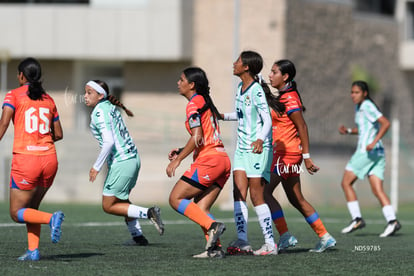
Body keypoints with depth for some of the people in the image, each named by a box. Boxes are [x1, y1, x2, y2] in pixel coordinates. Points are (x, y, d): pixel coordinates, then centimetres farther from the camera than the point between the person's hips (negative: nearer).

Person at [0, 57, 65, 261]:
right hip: (50, 159, 5)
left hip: (25, 159, -5)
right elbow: (58, 134, 18)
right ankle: (33, 251, 5)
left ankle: (51, 218, -22)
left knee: (17, 213, 4)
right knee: (31, 207, 20)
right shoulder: (48, 100, 14)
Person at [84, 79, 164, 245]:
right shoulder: (110, 107, 12)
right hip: (133, 158, 9)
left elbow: (109, 142, -23)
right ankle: (138, 236, 28)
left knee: (108, 206, 1)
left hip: (121, 162, -9)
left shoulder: (99, 112, -14)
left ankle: (148, 213, -8)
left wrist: (97, 167, -18)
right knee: (122, 201, 25)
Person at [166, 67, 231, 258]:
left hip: (208, 160, -9)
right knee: (200, 209, 8)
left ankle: (212, 226, -16)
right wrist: (181, 151, 18)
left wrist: (177, 160, -13)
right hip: (222, 159, 9)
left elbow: (197, 138, -17)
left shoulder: (193, 104, -7)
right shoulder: (205, 102, 21)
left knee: (176, 199, -3)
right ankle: (215, 248, -6)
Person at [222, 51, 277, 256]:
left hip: (258, 149, -8)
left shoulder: (256, 91, -16)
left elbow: (267, 120, -21)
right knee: (239, 192, -3)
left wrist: (261, 139, -37)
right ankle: (242, 241, -5)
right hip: (242, 147, 8)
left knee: (256, 196, -8)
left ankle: (270, 243, -2)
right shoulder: (240, 88, 11)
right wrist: (223, 116, 29)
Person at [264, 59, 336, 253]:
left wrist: (306, 156, -18)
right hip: (282, 153, 10)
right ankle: (325, 237, 15)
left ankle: (285, 236, -10)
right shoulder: (282, 97, 15)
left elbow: (302, 127, -16)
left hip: (285, 152, -10)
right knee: (296, 199, 12)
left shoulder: (289, 99, -14)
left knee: (264, 192, -10)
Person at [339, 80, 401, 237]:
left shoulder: (368, 107, -11)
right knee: (377, 190, 0)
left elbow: (386, 123, -19)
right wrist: (348, 131, 13)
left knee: (346, 183, -1)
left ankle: (357, 219, -3)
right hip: (376, 154, 9)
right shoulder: (359, 108, 17)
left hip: (368, 152, -9)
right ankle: (392, 221, -13)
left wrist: (373, 142, -25)